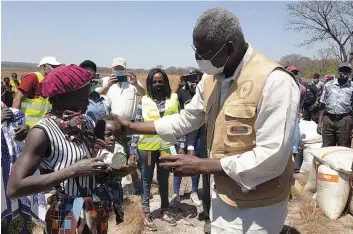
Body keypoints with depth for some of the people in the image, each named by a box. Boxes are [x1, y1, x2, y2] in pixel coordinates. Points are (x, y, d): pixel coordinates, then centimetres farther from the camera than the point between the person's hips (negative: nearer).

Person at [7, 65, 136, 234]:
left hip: (97, 212, 6)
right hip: (67, 217, -6)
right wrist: (73, 170, -26)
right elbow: (14, 188, -25)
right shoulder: (43, 131, -17)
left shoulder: (86, 122, 1)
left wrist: (116, 169, -5)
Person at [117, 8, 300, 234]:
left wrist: (202, 166, -24)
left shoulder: (274, 81, -25)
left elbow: (271, 158, -27)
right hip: (222, 195, 7)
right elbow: (186, 119, 11)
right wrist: (132, 127, 6)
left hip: (257, 207, -7)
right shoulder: (211, 77, 1)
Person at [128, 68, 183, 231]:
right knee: (146, 179, 11)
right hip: (146, 147, -1)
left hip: (166, 146, 1)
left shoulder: (173, 99, 0)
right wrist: (132, 150, -3)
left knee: (164, 179, 16)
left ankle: (165, 210, 31)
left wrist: (182, 146, 0)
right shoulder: (144, 101, -3)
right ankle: (146, 213, 23)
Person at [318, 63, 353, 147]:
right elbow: (322, 105, 9)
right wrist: (320, 122, 5)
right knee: (326, 148, 8)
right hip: (328, 119, 2)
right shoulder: (329, 85, 9)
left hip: (344, 121, -1)